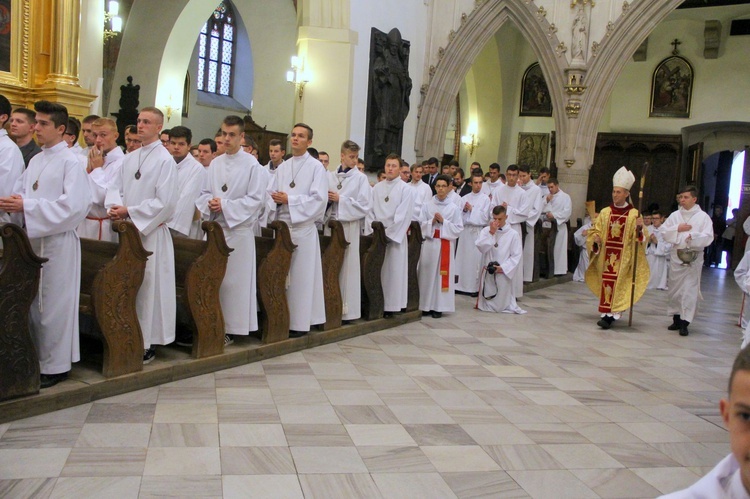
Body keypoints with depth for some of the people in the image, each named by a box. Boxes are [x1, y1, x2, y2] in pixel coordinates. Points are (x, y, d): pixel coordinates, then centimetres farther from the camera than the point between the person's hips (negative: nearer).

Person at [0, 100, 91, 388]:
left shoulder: (70, 162, -9)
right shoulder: (36, 161, 14)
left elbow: (73, 205, -18)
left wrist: (26, 206, -19)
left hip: (58, 241, -7)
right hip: (33, 238, 7)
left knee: (53, 302, -1)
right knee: (33, 301, 12)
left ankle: (55, 365, 10)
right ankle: (36, 358, 25)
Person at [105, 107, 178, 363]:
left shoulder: (165, 160, -7)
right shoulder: (129, 158, 15)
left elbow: (165, 202, -14)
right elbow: (115, 187, 14)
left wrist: (129, 211, -14)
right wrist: (114, 207, -8)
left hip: (151, 231, -7)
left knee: (148, 286, -3)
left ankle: (147, 344, 5)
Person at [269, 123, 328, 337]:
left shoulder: (316, 167, 0)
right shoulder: (282, 168, 17)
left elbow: (319, 198, -10)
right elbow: (271, 193, 15)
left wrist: (289, 200, -14)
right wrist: (276, 198, -9)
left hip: (303, 227, -5)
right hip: (281, 226, 5)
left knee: (300, 275, -3)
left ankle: (299, 323, 3)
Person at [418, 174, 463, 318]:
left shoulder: (454, 208, 1)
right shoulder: (427, 206, 5)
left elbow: (458, 228, -2)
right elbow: (421, 225, 3)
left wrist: (443, 221, -12)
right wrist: (432, 222, -13)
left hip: (446, 244, -1)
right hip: (429, 243, 1)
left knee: (442, 274, 0)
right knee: (427, 273, 3)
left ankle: (439, 307, 7)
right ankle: (426, 305, 12)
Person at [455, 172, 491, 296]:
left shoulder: (485, 198, 1)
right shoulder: (464, 198, 11)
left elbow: (485, 217, -6)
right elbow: (459, 215, 9)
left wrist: (471, 209, -6)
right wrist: (464, 210, -9)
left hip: (478, 231, -4)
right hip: (465, 230, 4)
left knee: (476, 259, -5)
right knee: (463, 258, 4)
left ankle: (476, 287, 1)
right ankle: (462, 285, 10)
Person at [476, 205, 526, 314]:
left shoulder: (513, 234, -4)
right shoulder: (486, 230, 1)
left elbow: (516, 256, -5)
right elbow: (481, 247, -12)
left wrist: (503, 267, -14)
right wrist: (491, 233, -15)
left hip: (503, 273, -2)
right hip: (487, 273, 2)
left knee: (501, 305, 3)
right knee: (486, 305, 10)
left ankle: (509, 305, 26)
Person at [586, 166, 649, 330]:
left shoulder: (634, 214, -2)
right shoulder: (605, 212, 6)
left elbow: (640, 238, -2)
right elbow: (594, 231, 12)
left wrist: (639, 228, -22)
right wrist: (595, 239, -9)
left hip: (623, 257, -3)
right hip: (606, 254, 3)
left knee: (617, 283, -6)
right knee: (606, 282, 5)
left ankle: (610, 315, -6)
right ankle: (608, 313, 15)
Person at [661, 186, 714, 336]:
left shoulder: (703, 217, 0)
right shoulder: (675, 215, 10)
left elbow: (708, 237, -9)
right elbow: (663, 231, 6)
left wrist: (694, 237, -26)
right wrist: (677, 229, -8)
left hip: (693, 256, -4)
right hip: (676, 255, 4)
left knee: (690, 289, -7)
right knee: (674, 288, 9)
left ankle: (685, 322, -6)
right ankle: (676, 319, 21)